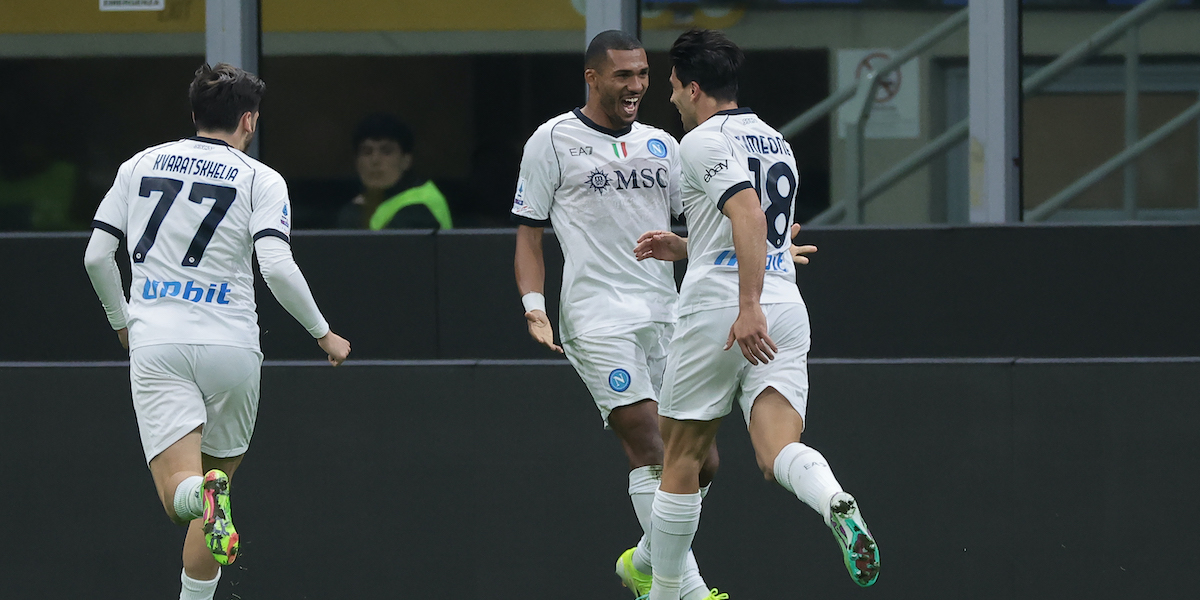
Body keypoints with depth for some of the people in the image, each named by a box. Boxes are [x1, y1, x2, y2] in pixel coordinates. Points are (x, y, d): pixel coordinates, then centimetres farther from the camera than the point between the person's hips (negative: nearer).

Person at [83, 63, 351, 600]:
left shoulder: (139, 166, 13)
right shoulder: (260, 180, 2)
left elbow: (96, 257, 11)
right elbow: (277, 268, -10)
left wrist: (122, 321, 28)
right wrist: (324, 334, 3)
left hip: (155, 346, 1)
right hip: (230, 345, -1)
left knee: (179, 492, -7)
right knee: (219, 472, 16)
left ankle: (205, 495, -42)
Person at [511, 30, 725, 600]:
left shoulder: (662, 145, 16)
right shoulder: (553, 140, 2)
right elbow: (529, 234, 4)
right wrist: (534, 307, -9)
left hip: (664, 313, 6)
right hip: (597, 320, -6)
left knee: (700, 461, 2)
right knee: (650, 451, -17)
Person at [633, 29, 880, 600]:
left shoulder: (705, 141, -5)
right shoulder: (775, 143, 22)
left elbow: (749, 215, -21)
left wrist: (748, 309, -27)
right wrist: (681, 248, 39)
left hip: (720, 311, -6)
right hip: (786, 307, 6)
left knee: (682, 457, 8)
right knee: (779, 451, -9)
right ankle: (836, 504, -42)